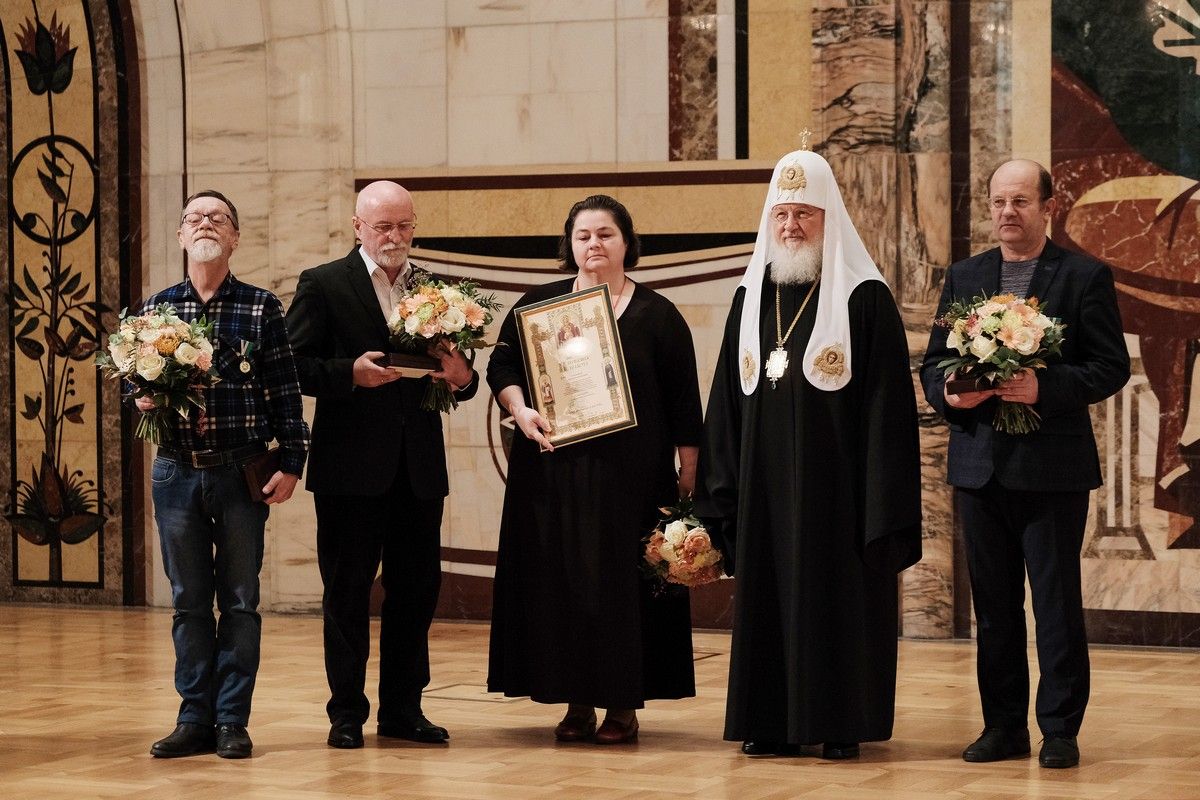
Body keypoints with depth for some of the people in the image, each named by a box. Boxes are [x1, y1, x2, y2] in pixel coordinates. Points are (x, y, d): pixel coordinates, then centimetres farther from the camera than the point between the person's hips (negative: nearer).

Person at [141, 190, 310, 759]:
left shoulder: (262, 308, 0)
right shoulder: (154, 309, 7)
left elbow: (285, 390, -1)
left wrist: (291, 463, -6)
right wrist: (143, 397, -8)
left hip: (242, 473, -2)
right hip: (177, 472, 2)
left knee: (240, 601, 2)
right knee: (189, 601, 6)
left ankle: (232, 720, 7)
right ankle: (196, 718, 12)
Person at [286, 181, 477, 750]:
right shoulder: (322, 285, -1)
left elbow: (453, 378, 13)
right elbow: (294, 367, -7)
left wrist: (462, 377, -10)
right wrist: (351, 373, -21)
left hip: (419, 466, 4)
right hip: (351, 466, -4)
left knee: (416, 588, 8)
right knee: (347, 590, 2)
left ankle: (403, 708, 18)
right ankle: (347, 712, 9)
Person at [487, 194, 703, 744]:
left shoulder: (657, 315, 3)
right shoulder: (538, 305, 8)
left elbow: (683, 404, 3)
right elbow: (502, 366, 4)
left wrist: (689, 475, -2)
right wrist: (521, 412, -16)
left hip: (629, 476, -2)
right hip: (553, 471, 2)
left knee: (623, 584, -2)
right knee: (560, 583, 1)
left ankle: (623, 704, 5)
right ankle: (577, 703, 8)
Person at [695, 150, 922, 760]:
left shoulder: (864, 298, -4)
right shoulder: (751, 298, 11)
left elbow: (887, 404, -8)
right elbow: (728, 400, 12)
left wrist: (882, 498, -13)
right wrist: (721, 490, 6)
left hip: (835, 482, -5)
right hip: (765, 486, 5)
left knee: (836, 597, -1)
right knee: (767, 598, 6)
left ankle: (840, 722, 7)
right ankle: (772, 720, 13)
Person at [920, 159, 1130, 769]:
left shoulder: (1084, 277, -1)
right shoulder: (964, 277, 12)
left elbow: (1111, 366, -6)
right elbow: (933, 362, 13)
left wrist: (1046, 388, -20)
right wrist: (948, 394, -9)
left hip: (1053, 466, -4)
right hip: (980, 463, 4)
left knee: (1057, 601, -2)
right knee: (993, 603, 9)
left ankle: (1060, 729, 4)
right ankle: (1004, 725, 16)